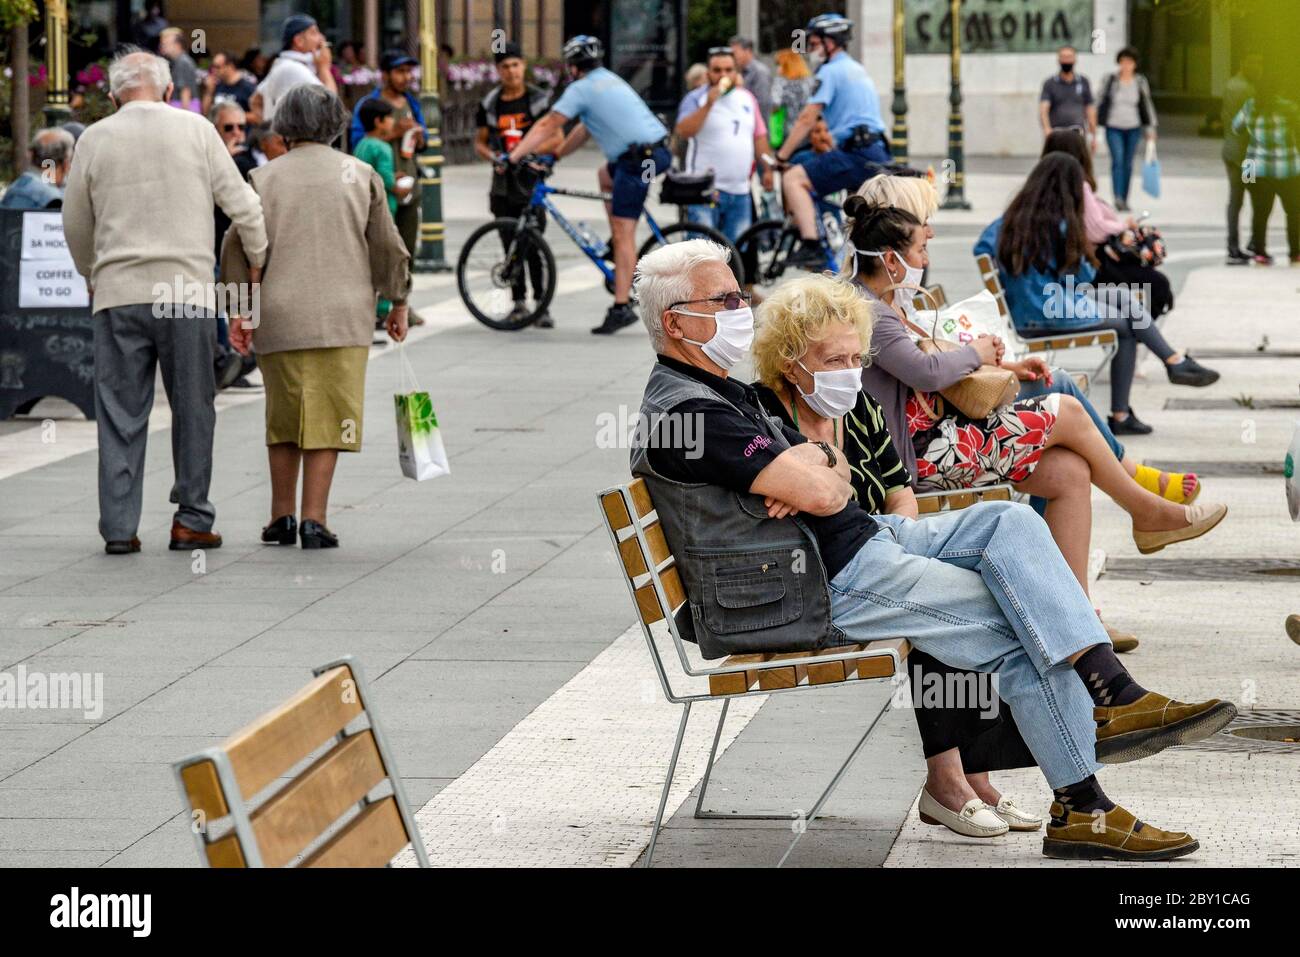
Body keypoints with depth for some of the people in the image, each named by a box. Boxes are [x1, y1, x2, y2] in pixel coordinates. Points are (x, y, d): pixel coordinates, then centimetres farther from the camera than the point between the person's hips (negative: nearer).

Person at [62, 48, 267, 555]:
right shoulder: (195, 129, 3)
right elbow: (240, 202, 4)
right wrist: (258, 259, 20)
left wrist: (91, 275, 31)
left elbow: (75, 224, 13)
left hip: (118, 291, 1)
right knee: (192, 409, 8)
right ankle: (191, 520, 8)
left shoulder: (95, 138, 6)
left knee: (120, 413, 4)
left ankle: (119, 527, 1)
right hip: (187, 290, -1)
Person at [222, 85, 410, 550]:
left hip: (279, 318, 1)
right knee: (327, 418, 1)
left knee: (283, 418, 14)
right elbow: (387, 247, 3)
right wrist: (398, 303, 14)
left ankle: (282, 515, 14)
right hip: (343, 317, -1)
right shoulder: (361, 176, 4)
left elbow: (238, 246, 0)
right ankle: (314, 519, -6)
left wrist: (239, 311, 5)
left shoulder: (263, 178, 4)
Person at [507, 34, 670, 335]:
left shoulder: (581, 89, -2)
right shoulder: (609, 79, 24)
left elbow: (546, 126, -5)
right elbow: (584, 129, 31)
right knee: (605, 176, 34)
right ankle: (624, 255, 27)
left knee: (622, 232, -8)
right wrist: (555, 155, 33)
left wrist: (513, 157, -2)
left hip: (638, 159, -9)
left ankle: (622, 307, -12)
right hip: (660, 149, 9)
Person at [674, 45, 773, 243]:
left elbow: (759, 136, 20)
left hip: (740, 193, 5)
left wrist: (767, 169, 14)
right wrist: (708, 104, -24)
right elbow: (683, 131, -19)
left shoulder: (747, 98, 14)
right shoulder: (695, 99, -2)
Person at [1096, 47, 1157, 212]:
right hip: (1113, 128, -2)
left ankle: (1124, 199, 17)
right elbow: (1101, 103, 5)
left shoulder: (1141, 82, 4)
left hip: (1133, 128, 2)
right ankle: (1118, 198, -24)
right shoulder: (1110, 80, -1)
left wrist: (1150, 129, 8)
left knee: (1128, 164, 7)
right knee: (1117, 160, -17)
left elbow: (1147, 106, 10)